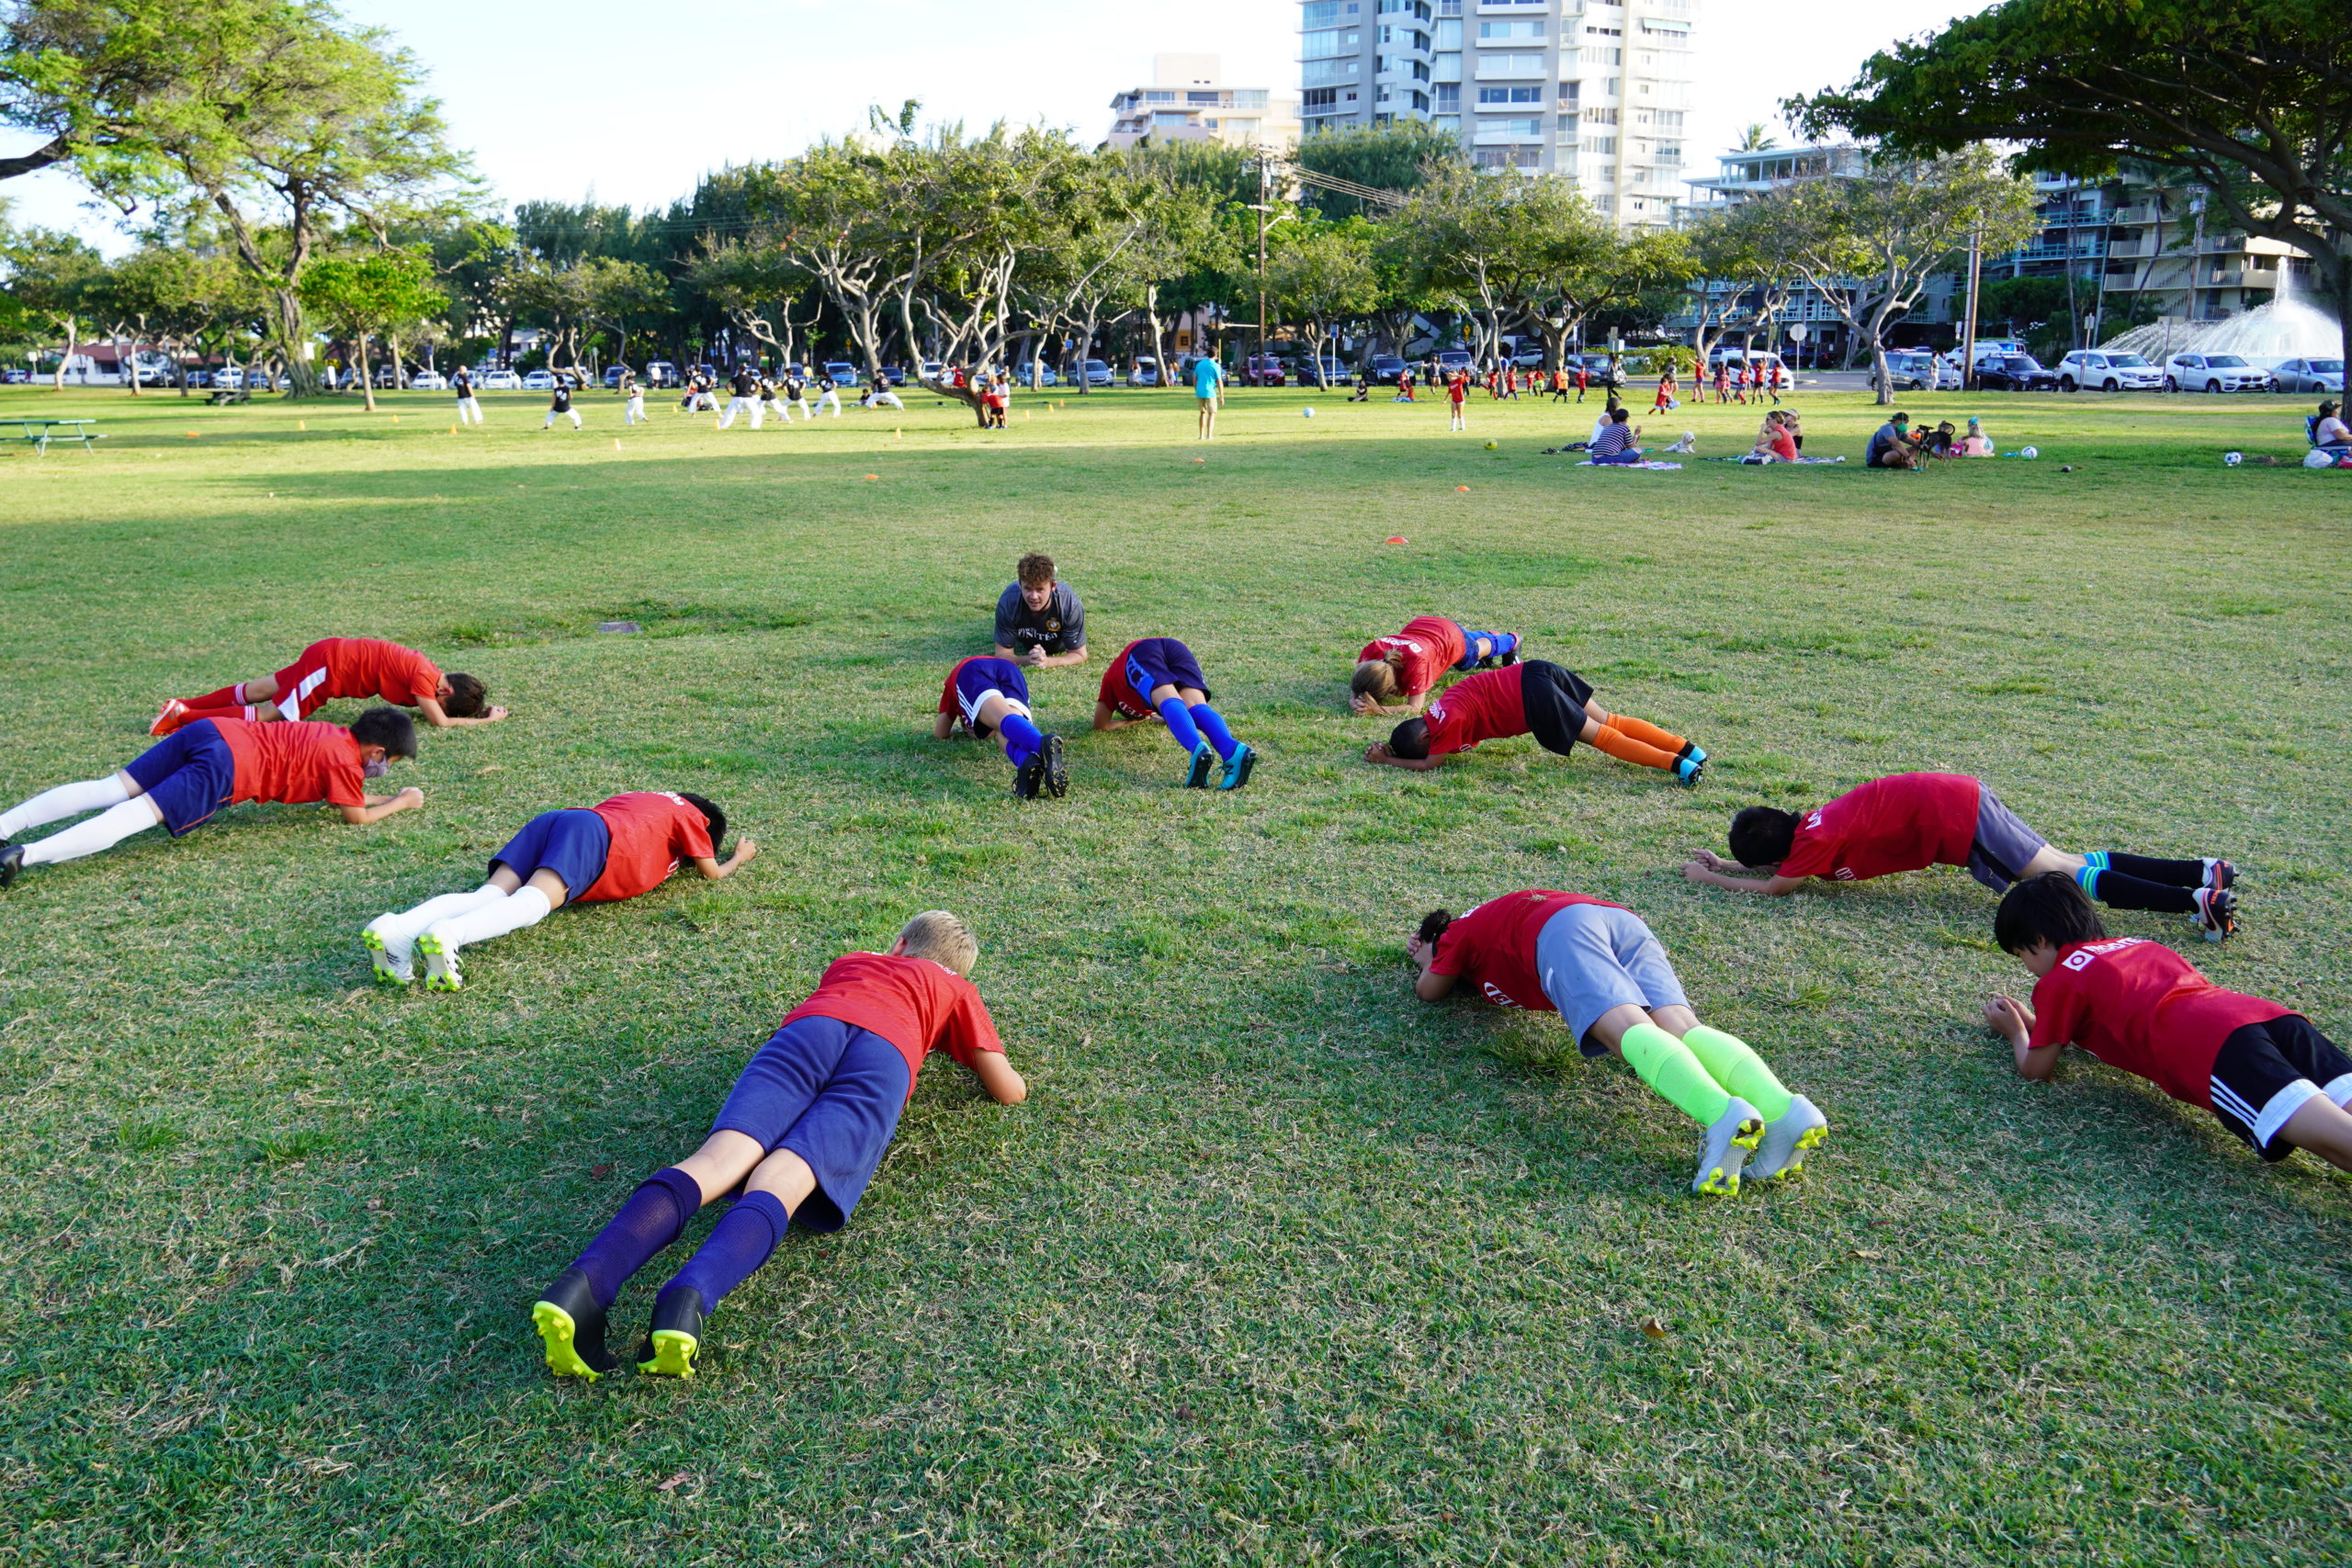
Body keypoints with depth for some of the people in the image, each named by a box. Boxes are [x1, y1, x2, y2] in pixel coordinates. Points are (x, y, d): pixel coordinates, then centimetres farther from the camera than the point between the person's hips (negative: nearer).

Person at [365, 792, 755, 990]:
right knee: (534, 901, -29)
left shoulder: (641, 798, 42)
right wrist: (739, 857, 49)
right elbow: (712, 872, 27)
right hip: (593, 834, -7)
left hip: (551, 821, 7)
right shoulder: (689, 813, 24)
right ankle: (446, 935, -58)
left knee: (490, 895, -15)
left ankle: (395, 929, -41)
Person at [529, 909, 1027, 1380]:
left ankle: (587, 1279, -46)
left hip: (810, 1027, 2)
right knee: (780, 1181, -22)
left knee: (720, 1158, -20)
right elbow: (1009, 1091, 33)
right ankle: (688, 1297, -51)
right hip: (886, 1057, -2)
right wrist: (979, 1052, 52)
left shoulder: (850, 961, 44)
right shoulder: (957, 989, 37)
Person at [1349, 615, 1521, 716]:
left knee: (1477, 650, 34)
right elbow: (1355, 690, -29)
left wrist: (1375, 709, -59)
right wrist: (1353, 702, -53)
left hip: (1453, 635, -4)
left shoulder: (1416, 661, -52)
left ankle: (1512, 640, 66)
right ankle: (1492, 635, 70)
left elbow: (1415, 707, -48)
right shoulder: (1371, 651, -40)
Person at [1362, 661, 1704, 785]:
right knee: (1609, 720, 9)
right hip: (1533, 672, 8)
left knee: (1599, 734, -2)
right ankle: (1687, 748, 6)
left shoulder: (1449, 721, -10)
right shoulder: (1439, 713, 15)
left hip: (1533, 695, -8)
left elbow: (1428, 764, -8)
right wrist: (1390, 746, 18)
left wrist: (1385, 760, 3)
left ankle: (1677, 764, -8)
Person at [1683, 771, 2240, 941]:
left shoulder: (1817, 839, -13)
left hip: (1953, 817, -8)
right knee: (2071, 866, 10)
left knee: (2068, 879, -8)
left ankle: (2198, 901, -14)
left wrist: (1709, 878, -2)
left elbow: (1776, 887, -13)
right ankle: (2204, 871, 9)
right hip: (1957, 798, 8)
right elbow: (1783, 863, 27)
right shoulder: (1809, 825, 11)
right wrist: (1727, 862, 20)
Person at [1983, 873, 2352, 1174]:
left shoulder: (2059, 981, 15)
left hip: (2214, 1049, -8)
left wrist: (2016, 1032, 44)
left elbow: (2035, 1070, 23)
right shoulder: (2138, 945, 36)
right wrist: (2035, 1021, 53)